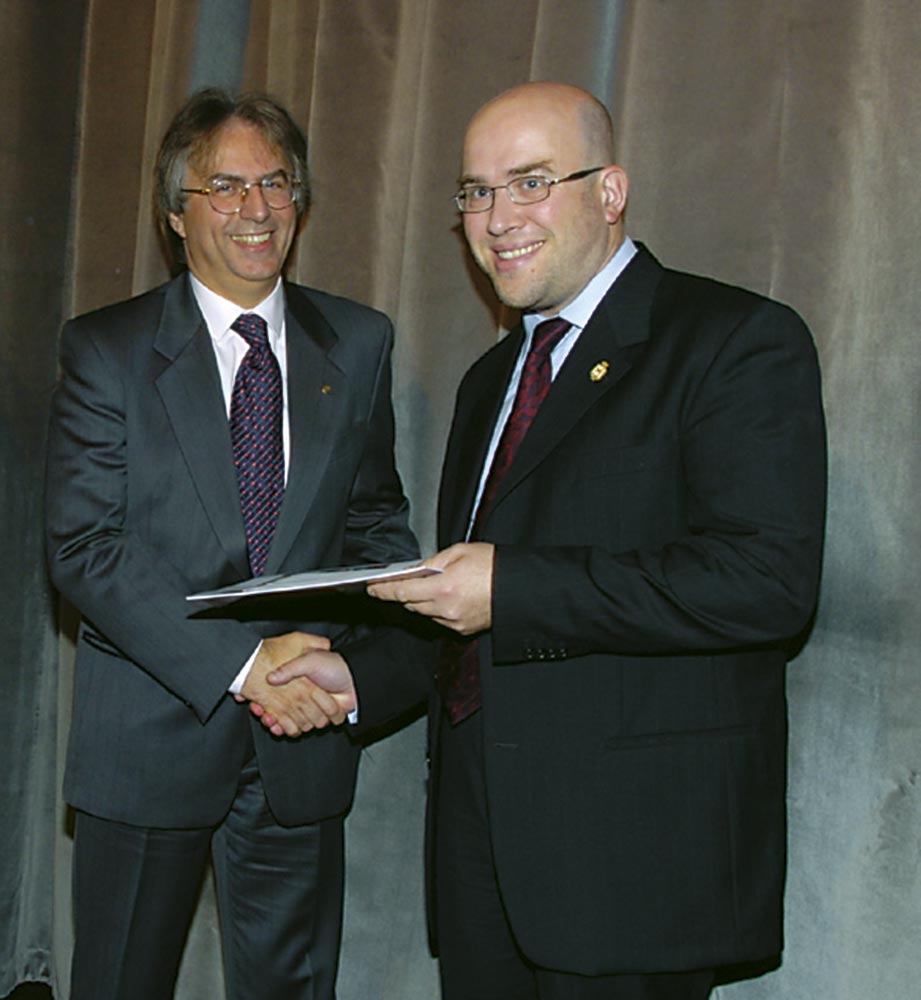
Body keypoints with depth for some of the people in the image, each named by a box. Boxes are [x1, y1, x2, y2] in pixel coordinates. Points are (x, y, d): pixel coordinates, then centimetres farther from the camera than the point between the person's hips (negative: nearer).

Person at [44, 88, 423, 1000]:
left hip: (303, 740, 3)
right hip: (148, 733, -2)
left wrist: (356, 661, -12)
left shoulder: (357, 345, 6)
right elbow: (84, 547, -12)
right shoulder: (106, 350, -4)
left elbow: (375, 521, 7)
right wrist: (240, 664, -20)